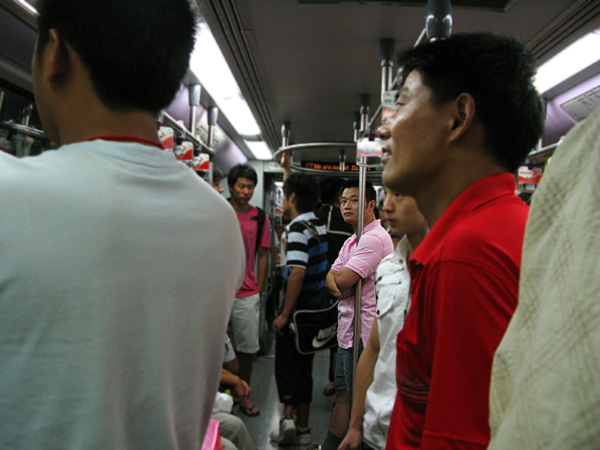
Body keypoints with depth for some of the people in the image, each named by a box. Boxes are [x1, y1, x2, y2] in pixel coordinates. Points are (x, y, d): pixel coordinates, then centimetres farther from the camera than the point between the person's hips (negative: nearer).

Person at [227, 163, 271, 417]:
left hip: (248, 294, 2)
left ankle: (243, 395, 25)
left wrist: (259, 290, 5)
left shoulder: (260, 217, 6)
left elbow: (262, 254, 9)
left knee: (247, 348, 9)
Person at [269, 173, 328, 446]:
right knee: (304, 366, 16)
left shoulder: (298, 229, -20)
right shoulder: (318, 224, 6)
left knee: (286, 363, 6)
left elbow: (297, 272, -27)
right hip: (315, 308, 9)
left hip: (298, 310, -9)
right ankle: (302, 428, 24)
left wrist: (284, 314, -24)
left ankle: (288, 416, -1)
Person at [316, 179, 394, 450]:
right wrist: (340, 287, -11)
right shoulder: (352, 241, 16)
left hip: (362, 332, -10)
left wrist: (342, 281, -2)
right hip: (348, 329, 10)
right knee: (343, 393, 19)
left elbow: (343, 278, -26)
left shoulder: (374, 238, -18)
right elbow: (331, 278, 11)